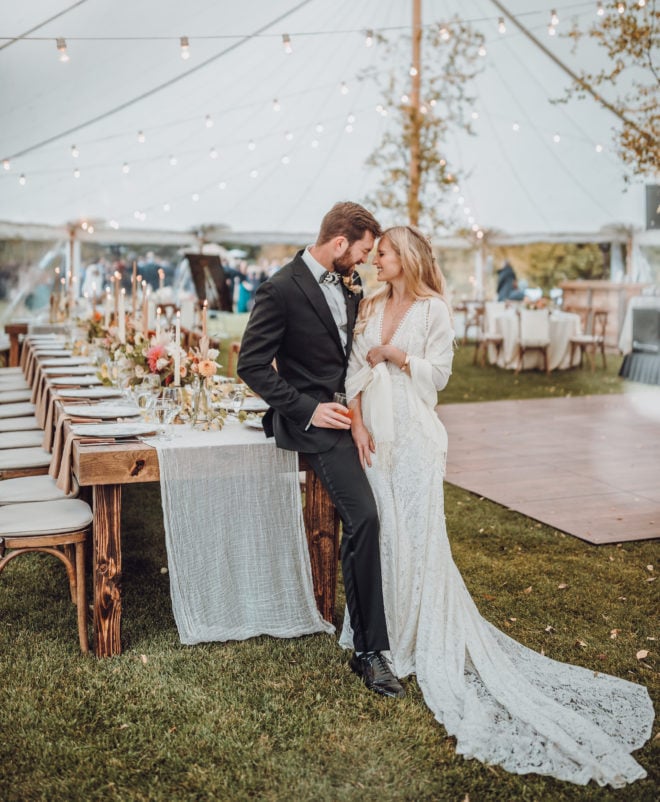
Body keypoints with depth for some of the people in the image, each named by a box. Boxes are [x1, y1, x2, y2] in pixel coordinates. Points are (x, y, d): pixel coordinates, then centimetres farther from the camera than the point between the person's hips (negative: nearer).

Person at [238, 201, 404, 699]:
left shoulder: (348, 288, 11)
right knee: (363, 518, -19)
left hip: (351, 410, 8)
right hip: (315, 418, -8)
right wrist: (308, 409, -18)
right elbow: (252, 365, -15)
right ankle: (369, 650, -9)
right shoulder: (282, 289, -14)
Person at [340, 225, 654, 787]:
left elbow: (438, 372, -8)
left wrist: (393, 353, -12)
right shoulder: (371, 309, 12)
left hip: (414, 436, -5)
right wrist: (357, 423, -4)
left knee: (417, 534, -4)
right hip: (375, 435, 5)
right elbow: (355, 371, 7)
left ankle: (432, 643, 8)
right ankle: (384, 629, 23)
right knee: (380, 530, 8)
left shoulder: (433, 310, -3)